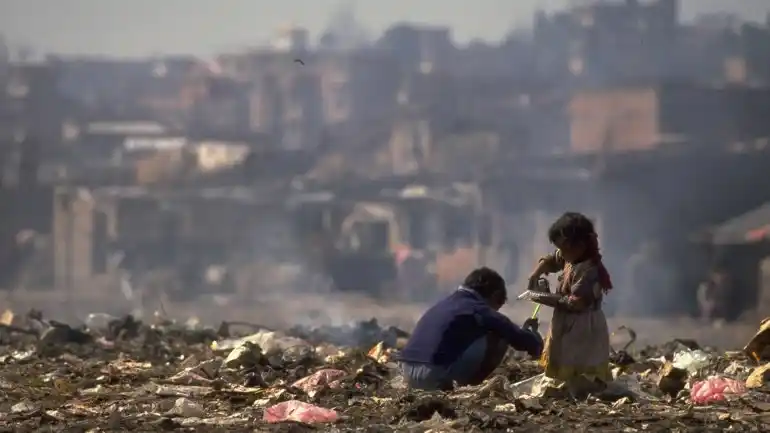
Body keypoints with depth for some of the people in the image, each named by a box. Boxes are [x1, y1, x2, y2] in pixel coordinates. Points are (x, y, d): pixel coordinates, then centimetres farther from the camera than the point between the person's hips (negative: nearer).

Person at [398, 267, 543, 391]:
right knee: (500, 338, 6)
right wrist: (532, 332, 34)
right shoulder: (481, 311, 4)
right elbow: (534, 344, 7)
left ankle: (441, 386, 16)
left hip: (408, 374, 8)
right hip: (434, 374, -8)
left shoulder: (445, 303, 26)